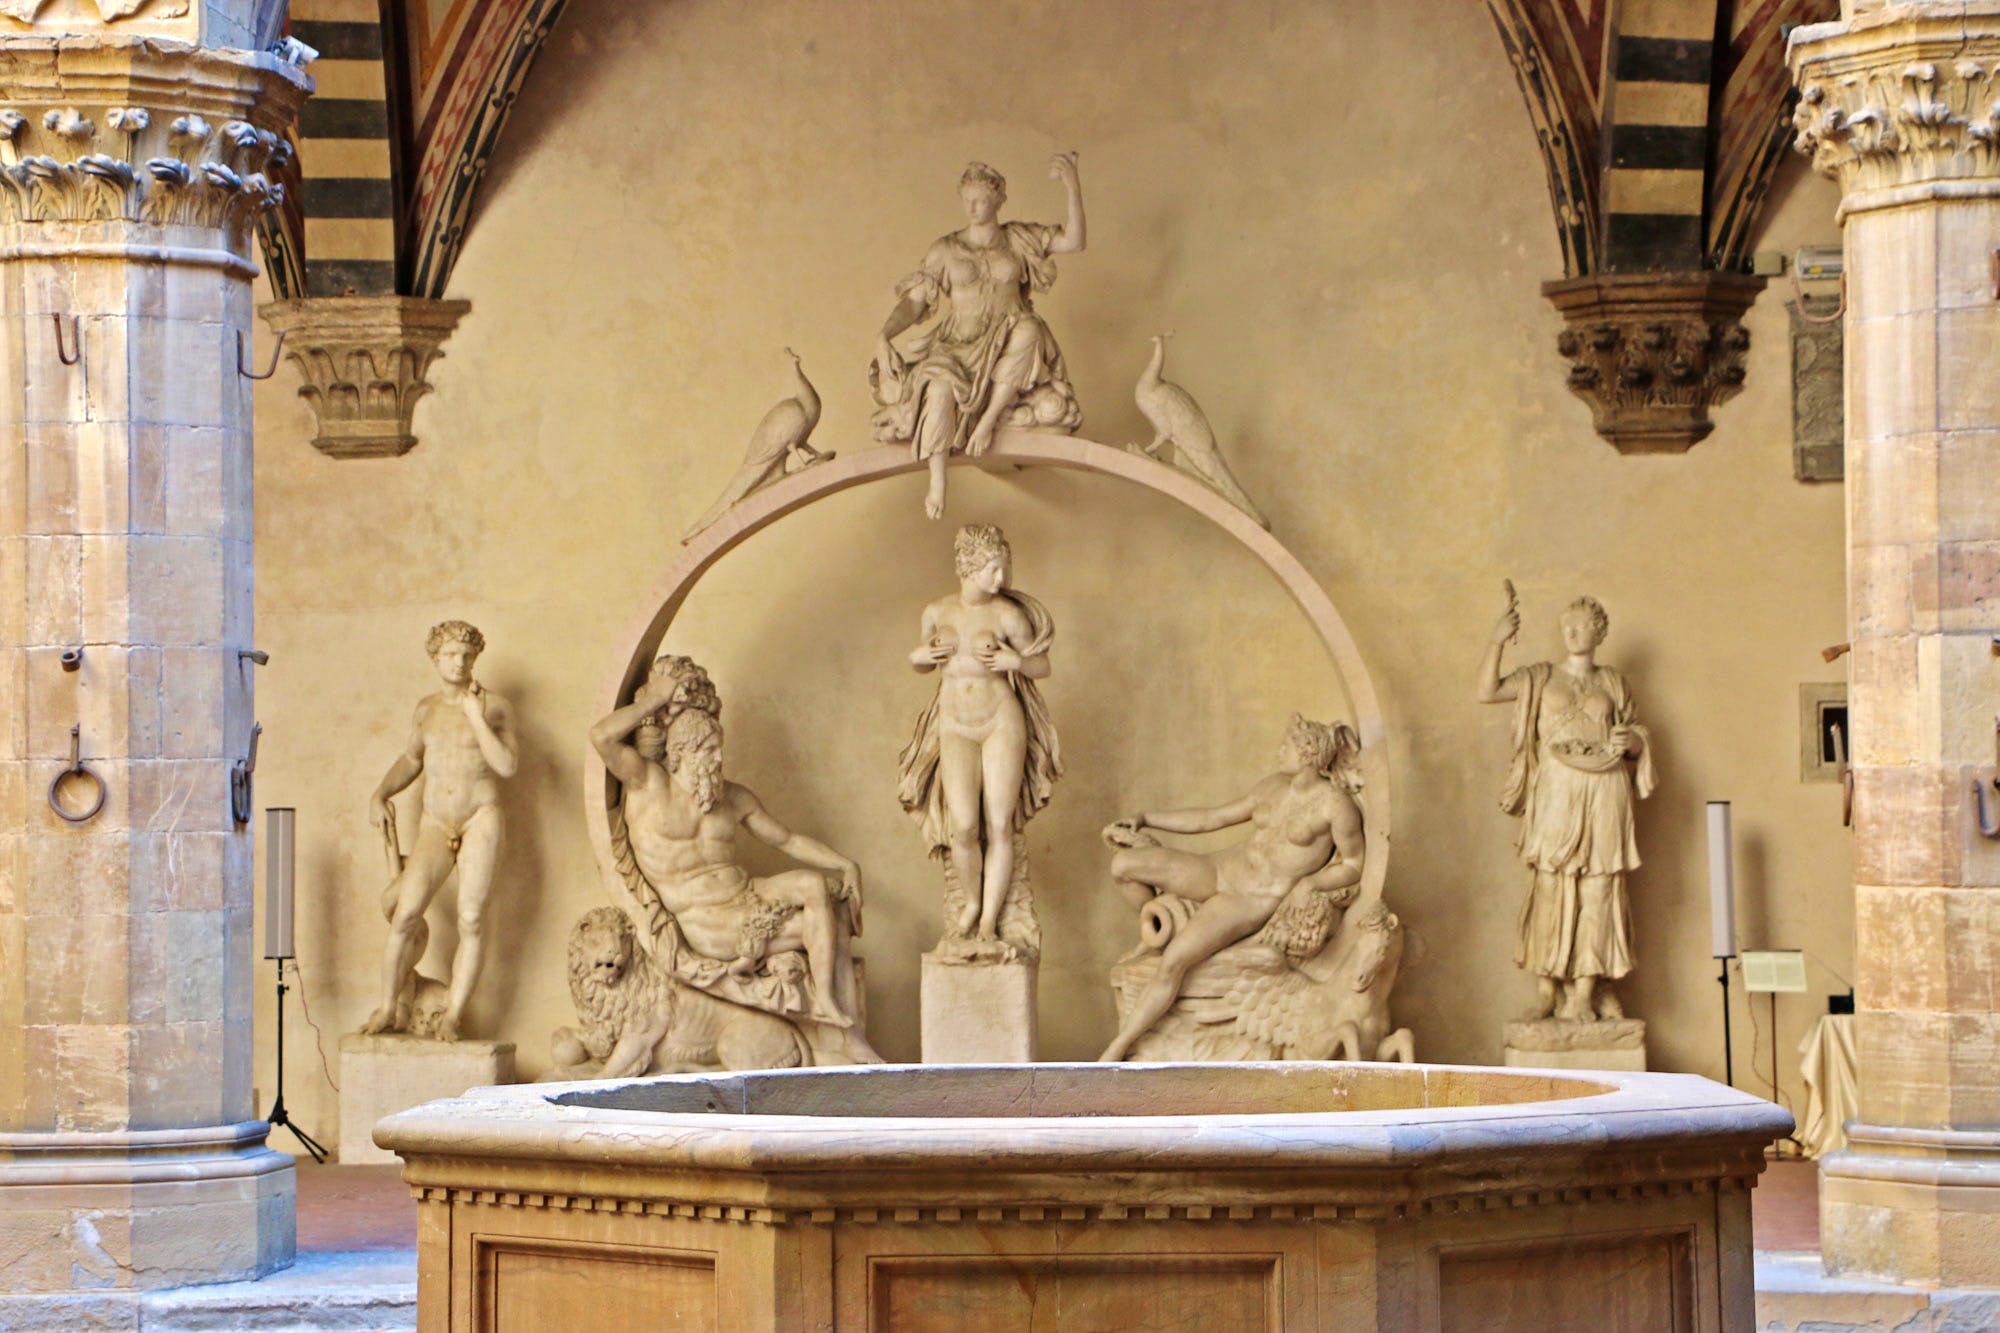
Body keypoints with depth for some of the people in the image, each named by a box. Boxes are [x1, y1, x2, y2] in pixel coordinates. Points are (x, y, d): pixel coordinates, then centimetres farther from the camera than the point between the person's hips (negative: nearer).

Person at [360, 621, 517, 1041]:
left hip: (480, 819, -3)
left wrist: (477, 719, -15)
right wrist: (380, 795, 16)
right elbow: (411, 759, 29)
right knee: (405, 912, -14)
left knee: (471, 917, -12)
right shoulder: (427, 708, 14)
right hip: (434, 825, 3)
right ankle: (389, 1007, -4)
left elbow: (508, 766, -11)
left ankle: (453, 1015, -7)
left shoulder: (494, 706, 1)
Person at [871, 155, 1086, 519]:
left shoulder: (1018, 239, 8)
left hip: (1005, 351, 1)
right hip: (958, 346, -1)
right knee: (942, 385, -36)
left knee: (1027, 328, -35)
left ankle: (987, 419, -25)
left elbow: (1073, 242, -2)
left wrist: (1073, 189, -13)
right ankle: (937, 486, -36)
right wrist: (884, 336, -17)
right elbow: (914, 300, 1)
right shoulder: (945, 250, 7)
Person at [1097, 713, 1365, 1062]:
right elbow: (1214, 817, 18)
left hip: (1256, 900, -7)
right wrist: (1145, 820, 15)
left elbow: (1355, 865, -2)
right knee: (1123, 865, -13)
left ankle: (1113, 1053, -22)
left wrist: (1308, 883, -15)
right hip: (1222, 868, 7)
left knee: (1173, 962, -27)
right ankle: (1166, 929, 12)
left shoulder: (1336, 805, -9)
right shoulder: (1274, 786, 11)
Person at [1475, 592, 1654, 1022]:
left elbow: (1637, 742, 18)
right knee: (1549, 889, -6)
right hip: (1555, 793, -1)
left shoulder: (1613, 684, 14)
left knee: (1597, 890, -3)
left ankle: (1587, 991, -1)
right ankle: (1546, 990, -2)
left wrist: (1631, 741, -6)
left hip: (1604, 794, 1)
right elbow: (1486, 692, -4)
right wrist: (1498, 641, -13)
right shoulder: (1540, 678, 10)